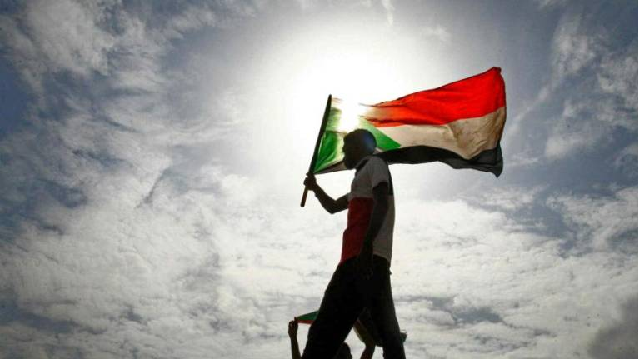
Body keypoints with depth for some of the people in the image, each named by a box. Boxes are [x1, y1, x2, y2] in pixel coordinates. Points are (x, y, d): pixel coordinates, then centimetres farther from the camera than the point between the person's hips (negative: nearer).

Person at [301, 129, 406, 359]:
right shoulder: (362, 176, 36)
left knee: (383, 326, -15)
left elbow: (382, 203, -9)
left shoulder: (375, 164, 10)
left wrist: (366, 245, -21)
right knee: (323, 331, 3)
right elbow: (333, 207, 50)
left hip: (370, 257, -9)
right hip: (352, 260, 9)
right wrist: (314, 188, 38)